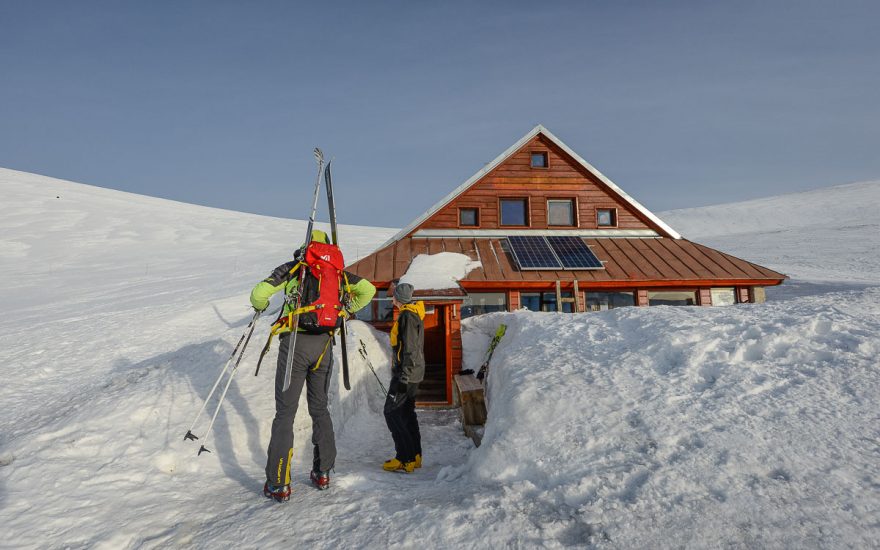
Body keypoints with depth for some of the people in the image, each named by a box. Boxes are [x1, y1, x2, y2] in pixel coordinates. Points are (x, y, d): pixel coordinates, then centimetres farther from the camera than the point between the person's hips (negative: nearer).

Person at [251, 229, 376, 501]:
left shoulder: (292, 268, 3)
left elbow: (260, 292, -7)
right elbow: (368, 290, 14)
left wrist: (260, 306, 16)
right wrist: (347, 310, 27)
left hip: (295, 343, -3)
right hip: (324, 345, 3)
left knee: (285, 411, 1)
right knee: (320, 408, 17)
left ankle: (278, 484, 2)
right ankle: (322, 473, 23)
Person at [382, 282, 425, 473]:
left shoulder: (408, 316, -16)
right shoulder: (414, 315, 16)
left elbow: (410, 350, -22)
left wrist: (403, 378, -23)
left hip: (405, 374, -10)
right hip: (411, 375, 10)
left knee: (392, 413, -7)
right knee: (407, 413, 14)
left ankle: (405, 459, -6)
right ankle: (415, 456, 20)